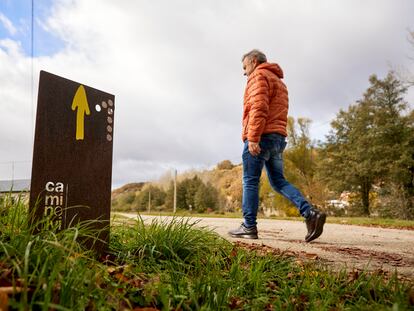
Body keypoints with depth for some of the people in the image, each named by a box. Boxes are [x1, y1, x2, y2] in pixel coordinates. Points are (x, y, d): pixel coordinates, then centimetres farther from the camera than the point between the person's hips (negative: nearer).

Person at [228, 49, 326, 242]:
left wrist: (253, 138, -22)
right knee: (278, 181, 9)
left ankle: (249, 226, 1)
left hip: (261, 137, -9)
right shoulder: (278, 80, 29)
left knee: (250, 181, -2)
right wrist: (277, 140, 19)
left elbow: (259, 108, -16)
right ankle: (310, 213, -5)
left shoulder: (259, 76, 0)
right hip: (278, 137, 9)